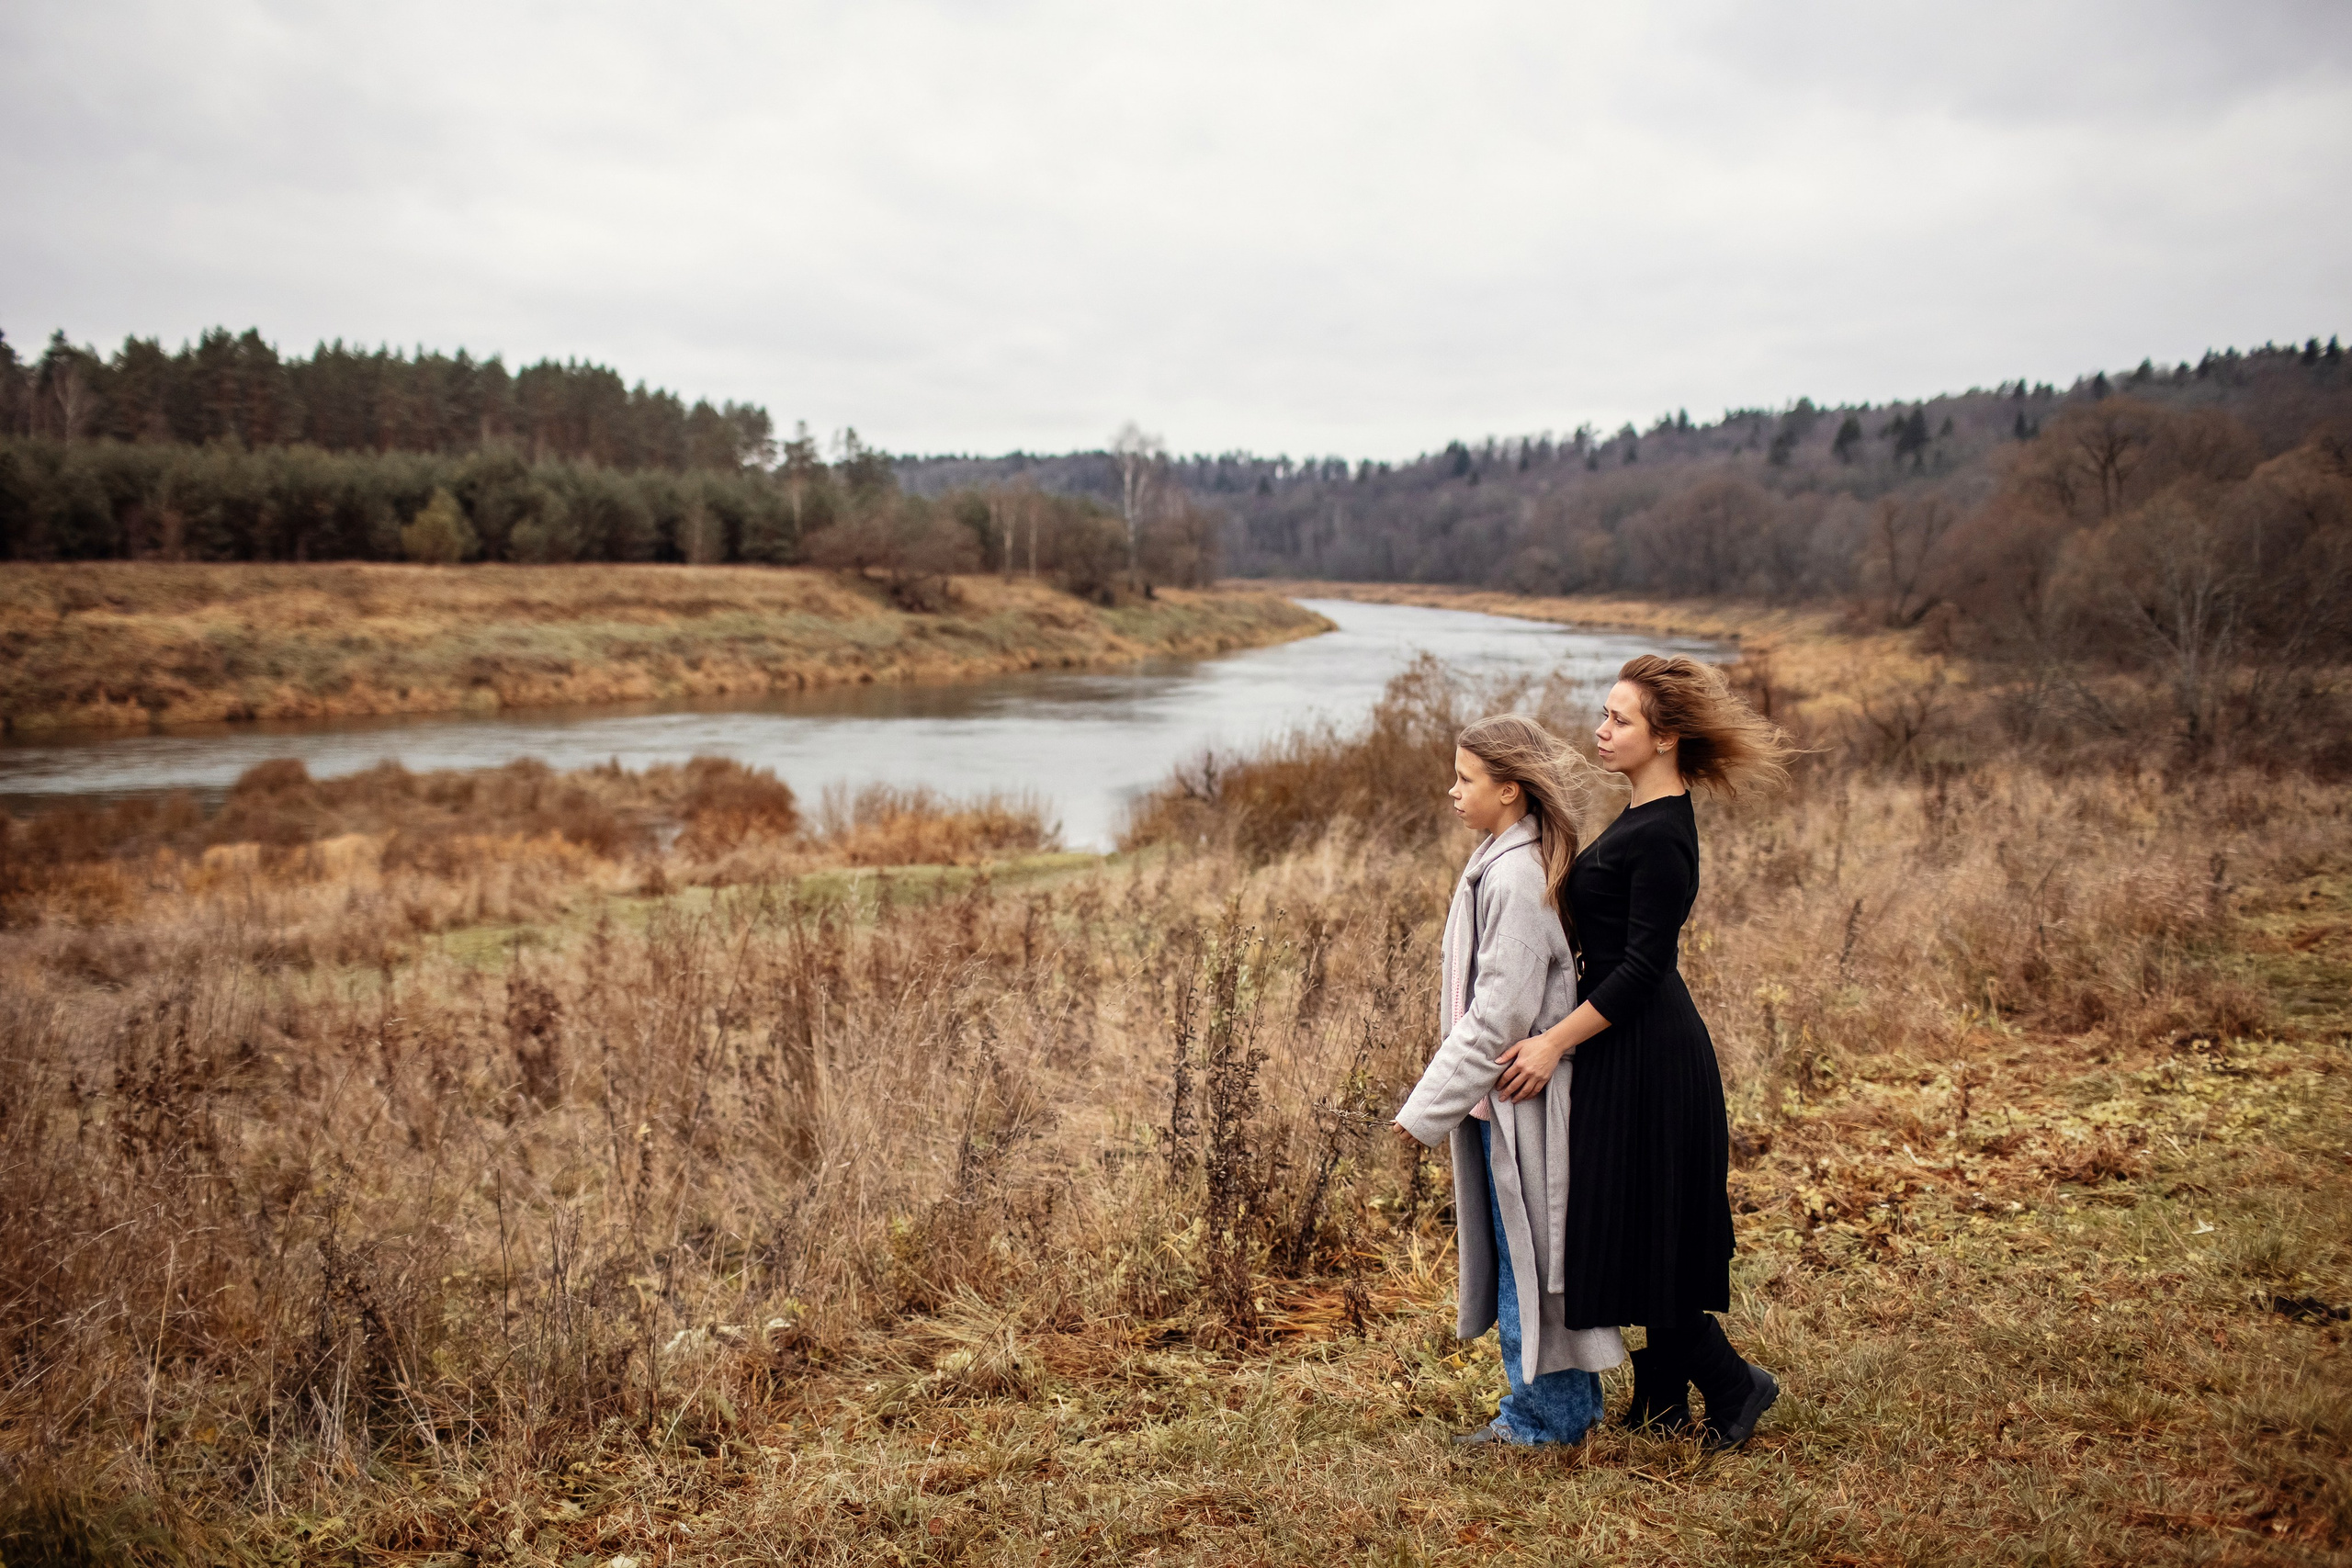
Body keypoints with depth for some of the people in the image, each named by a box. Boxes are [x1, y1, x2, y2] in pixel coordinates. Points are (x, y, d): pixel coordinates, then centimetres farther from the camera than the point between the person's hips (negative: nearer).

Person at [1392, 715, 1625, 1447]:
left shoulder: (1516, 878, -22)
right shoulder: (1505, 861, 8)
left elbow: (1500, 1012, -23)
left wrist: (1427, 1106, -19)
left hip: (1518, 1097, -10)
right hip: (1506, 1092, 10)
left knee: (1527, 1254, 3)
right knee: (1522, 1254, 17)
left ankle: (1544, 1416, 17)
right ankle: (1567, 1403, 30)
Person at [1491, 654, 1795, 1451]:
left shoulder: (1661, 836, -20)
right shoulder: (1645, 817, 10)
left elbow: (1642, 966, -21)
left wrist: (1557, 1041, -20)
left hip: (1646, 1055, -10)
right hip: (1633, 1047, 10)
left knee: (1639, 1228, -1)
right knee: (1641, 1232, 16)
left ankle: (1731, 1383, 13)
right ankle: (1661, 1400, 26)